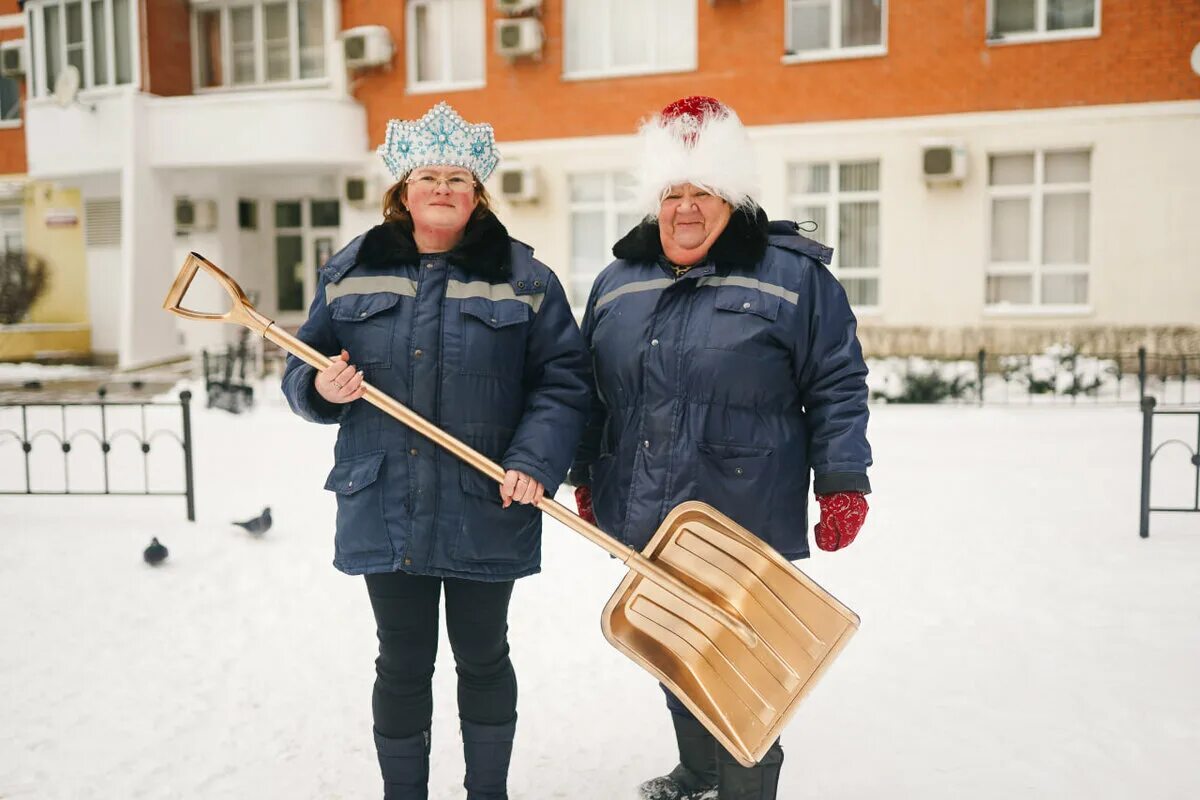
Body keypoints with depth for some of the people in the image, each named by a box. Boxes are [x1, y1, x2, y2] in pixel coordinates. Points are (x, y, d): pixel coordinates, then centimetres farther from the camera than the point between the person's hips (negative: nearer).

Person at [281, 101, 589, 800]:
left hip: (485, 513, -1)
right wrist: (321, 388, -12)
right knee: (403, 664, 12)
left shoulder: (524, 278, 0)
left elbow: (562, 383, -3)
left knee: (483, 658, 14)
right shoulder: (350, 273, 8)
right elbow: (304, 370, 12)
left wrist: (535, 463, -17)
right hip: (385, 512, 2)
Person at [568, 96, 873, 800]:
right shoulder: (619, 281, 11)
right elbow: (593, 391, 19)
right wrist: (587, 476, 20)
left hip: (746, 529, -5)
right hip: (643, 526, 6)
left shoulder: (792, 275, -5)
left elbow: (838, 386, -4)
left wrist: (843, 482, -8)